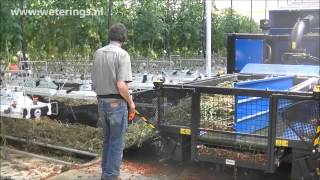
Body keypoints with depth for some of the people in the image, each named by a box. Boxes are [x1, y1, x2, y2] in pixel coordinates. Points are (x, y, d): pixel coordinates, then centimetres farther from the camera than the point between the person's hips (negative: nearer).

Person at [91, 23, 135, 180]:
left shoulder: (98, 53, 5)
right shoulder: (122, 55, -15)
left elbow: (94, 81, 10)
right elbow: (121, 85, -22)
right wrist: (131, 102, -8)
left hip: (102, 101, 7)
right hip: (117, 102, -7)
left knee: (107, 139, 21)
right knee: (117, 142, 5)